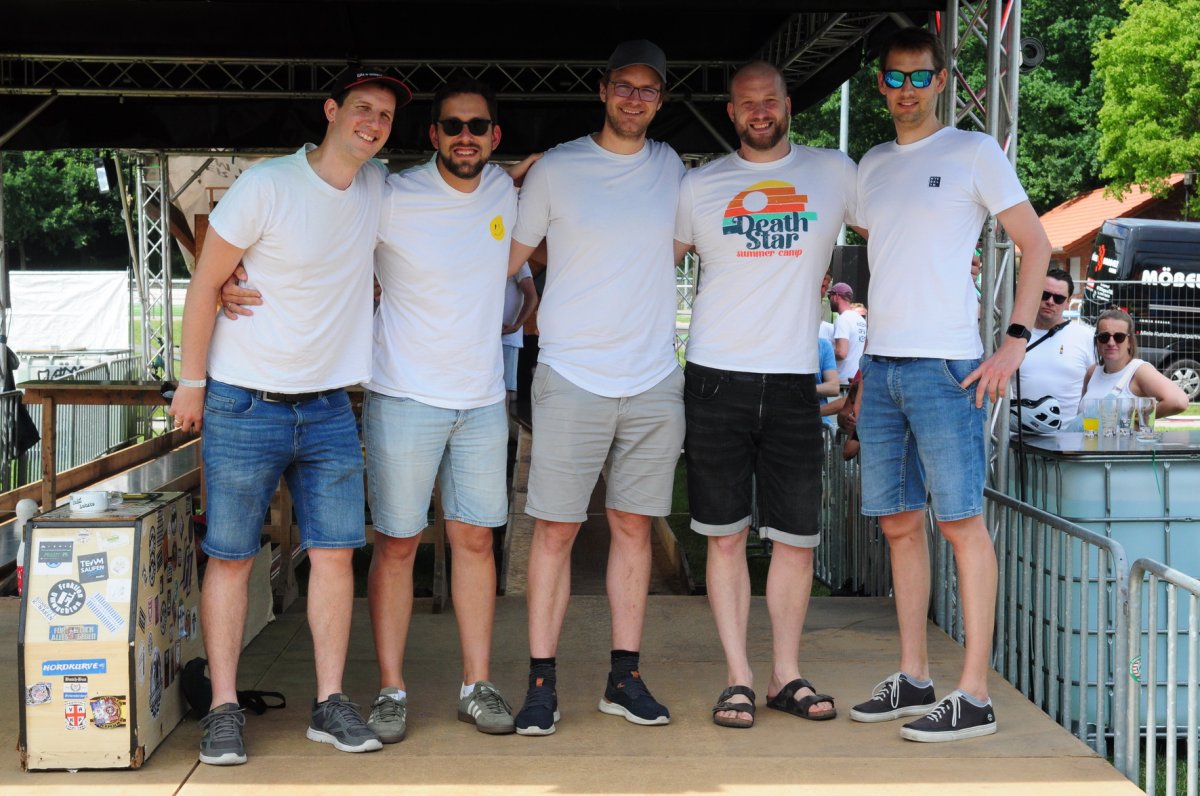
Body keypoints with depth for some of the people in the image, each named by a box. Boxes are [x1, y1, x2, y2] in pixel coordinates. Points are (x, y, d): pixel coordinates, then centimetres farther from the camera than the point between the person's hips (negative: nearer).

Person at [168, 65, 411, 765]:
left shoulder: (378, 186, 5)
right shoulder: (267, 187, -12)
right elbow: (206, 283, -6)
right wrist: (192, 383, -5)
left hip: (329, 409, 5)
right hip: (246, 406, -5)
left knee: (335, 553, 2)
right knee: (231, 557, 0)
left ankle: (331, 704, 11)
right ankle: (224, 710, 8)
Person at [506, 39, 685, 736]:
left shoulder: (672, 168, 11)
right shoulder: (555, 170, 1)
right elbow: (507, 259, 7)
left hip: (655, 382, 3)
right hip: (573, 377, -3)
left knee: (634, 526, 7)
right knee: (556, 529, -3)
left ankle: (625, 678, 14)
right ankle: (542, 682, 4)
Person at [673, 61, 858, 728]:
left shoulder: (833, 172, 8)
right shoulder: (700, 185, 8)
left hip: (794, 380, 0)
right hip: (717, 379, 0)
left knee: (797, 537, 3)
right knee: (726, 537, 2)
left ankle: (788, 675, 15)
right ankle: (739, 679, 9)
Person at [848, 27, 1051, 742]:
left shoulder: (973, 152, 0)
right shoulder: (872, 165, 17)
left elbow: (1036, 245, -1)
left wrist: (1015, 341, -10)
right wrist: (873, 357, 16)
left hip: (945, 365, -6)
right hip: (881, 365, 6)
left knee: (961, 521, -6)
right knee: (899, 523, 9)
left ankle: (974, 697, -3)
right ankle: (913, 680, 18)